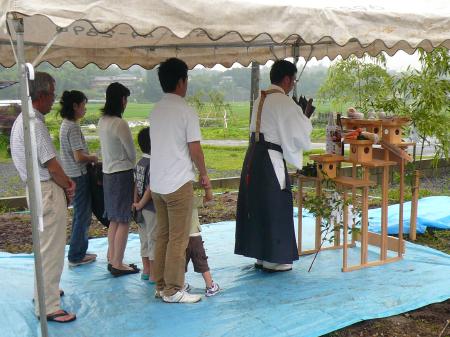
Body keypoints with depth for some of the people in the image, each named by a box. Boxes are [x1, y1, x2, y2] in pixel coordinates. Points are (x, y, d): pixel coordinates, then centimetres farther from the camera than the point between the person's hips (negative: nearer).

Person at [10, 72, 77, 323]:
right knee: (51, 249, -3)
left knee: (46, 245, 24)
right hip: (48, 190, -11)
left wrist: (65, 182, 6)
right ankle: (47, 307, 4)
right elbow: (52, 165, -19)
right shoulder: (35, 124, -19)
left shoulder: (23, 120, 13)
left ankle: (45, 290, 39)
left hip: (38, 188, 11)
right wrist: (69, 186, -3)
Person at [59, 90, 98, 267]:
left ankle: (79, 252, 28)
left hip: (72, 175, 10)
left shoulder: (66, 124, 12)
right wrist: (93, 158, -6)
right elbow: (79, 157, -23)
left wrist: (88, 157, 7)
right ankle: (76, 256, 10)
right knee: (82, 215, 1)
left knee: (81, 214, 18)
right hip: (78, 176, -10)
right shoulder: (73, 127, -19)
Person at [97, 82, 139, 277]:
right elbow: (131, 153, -10)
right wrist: (132, 167, 9)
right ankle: (118, 264, 7)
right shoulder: (120, 124, -19)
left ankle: (111, 259, 25)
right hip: (122, 175, -8)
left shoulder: (102, 121, 6)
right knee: (123, 222, 1)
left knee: (114, 220, 17)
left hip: (108, 173, 8)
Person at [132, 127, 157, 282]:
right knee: (153, 240, 2)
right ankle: (154, 274, 10)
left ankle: (146, 270, 29)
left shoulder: (140, 163, 6)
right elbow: (150, 188, -23)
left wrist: (136, 202, 7)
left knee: (145, 240, 17)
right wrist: (141, 204, -12)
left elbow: (136, 183, 8)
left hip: (142, 209, 8)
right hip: (152, 208, -8)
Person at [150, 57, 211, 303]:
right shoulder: (185, 110, -11)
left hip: (156, 183, 7)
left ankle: (161, 285, 21)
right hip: (179, 183, -7)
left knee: (162, 236, 14)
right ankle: (173, 290, 7)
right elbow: (195, 150, -13)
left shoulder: (156, 110, 11)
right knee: (178, 239, 1)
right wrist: (204, 174, 3)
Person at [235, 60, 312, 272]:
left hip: (254, 157, 9)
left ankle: (260, 254, 24)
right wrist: (305, 116, 8)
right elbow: (301, 131, -12)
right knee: (274, 207, 2)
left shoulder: (261, 99, 13)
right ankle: (273, 259, 11)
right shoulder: (283, 102, -14)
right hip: (270, 160, -9)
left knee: (257, 204, 14)